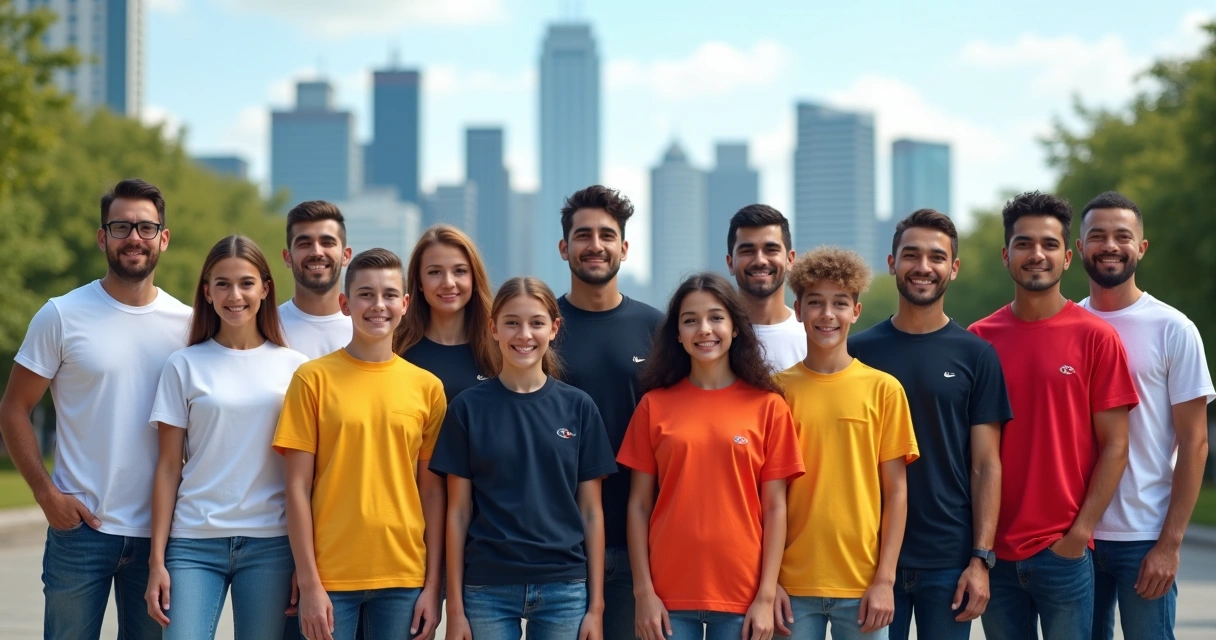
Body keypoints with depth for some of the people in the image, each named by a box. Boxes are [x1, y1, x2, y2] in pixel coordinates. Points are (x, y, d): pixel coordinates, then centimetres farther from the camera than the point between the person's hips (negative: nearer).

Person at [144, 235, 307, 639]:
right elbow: (168, 468, 4)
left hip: (271, 544, 1)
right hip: (194, 544, -1)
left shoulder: (294, 367, 7)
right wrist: (157, 560, -1)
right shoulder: (184, 366, 5)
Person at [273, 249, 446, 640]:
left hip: (403, 578, 2)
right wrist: (309, 583, -8)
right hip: (330, 577, -2)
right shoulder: (314, 379, -1)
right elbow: (298, 488, -3)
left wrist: (433, 584, 3)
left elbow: (432, 492, 8)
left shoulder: (427, 387, 6)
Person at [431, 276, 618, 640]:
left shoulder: (578, 408, 4)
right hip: (487, 588, -1)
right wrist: (455, 606, -2)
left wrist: (596, 604, 1)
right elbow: (459, 512, 2)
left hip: (564, 588, 1)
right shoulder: (469, 407, 1)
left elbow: (591, 511, 5)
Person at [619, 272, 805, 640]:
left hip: (742, 596, 0)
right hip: (670, 595, 0)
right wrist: (643, 591, -3)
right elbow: (639, 504, 3)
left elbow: (774, 507, 0)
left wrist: (766, 597, -5)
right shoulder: (654, 405, 3)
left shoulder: (768, 406, 1)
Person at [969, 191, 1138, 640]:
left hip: (1063, 549, -2)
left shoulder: (1095, 338, -2)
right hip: (995, 550, 2)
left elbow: (1114, 446, -3)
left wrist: (1080, 533, -9)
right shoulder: (979, 339, 5)